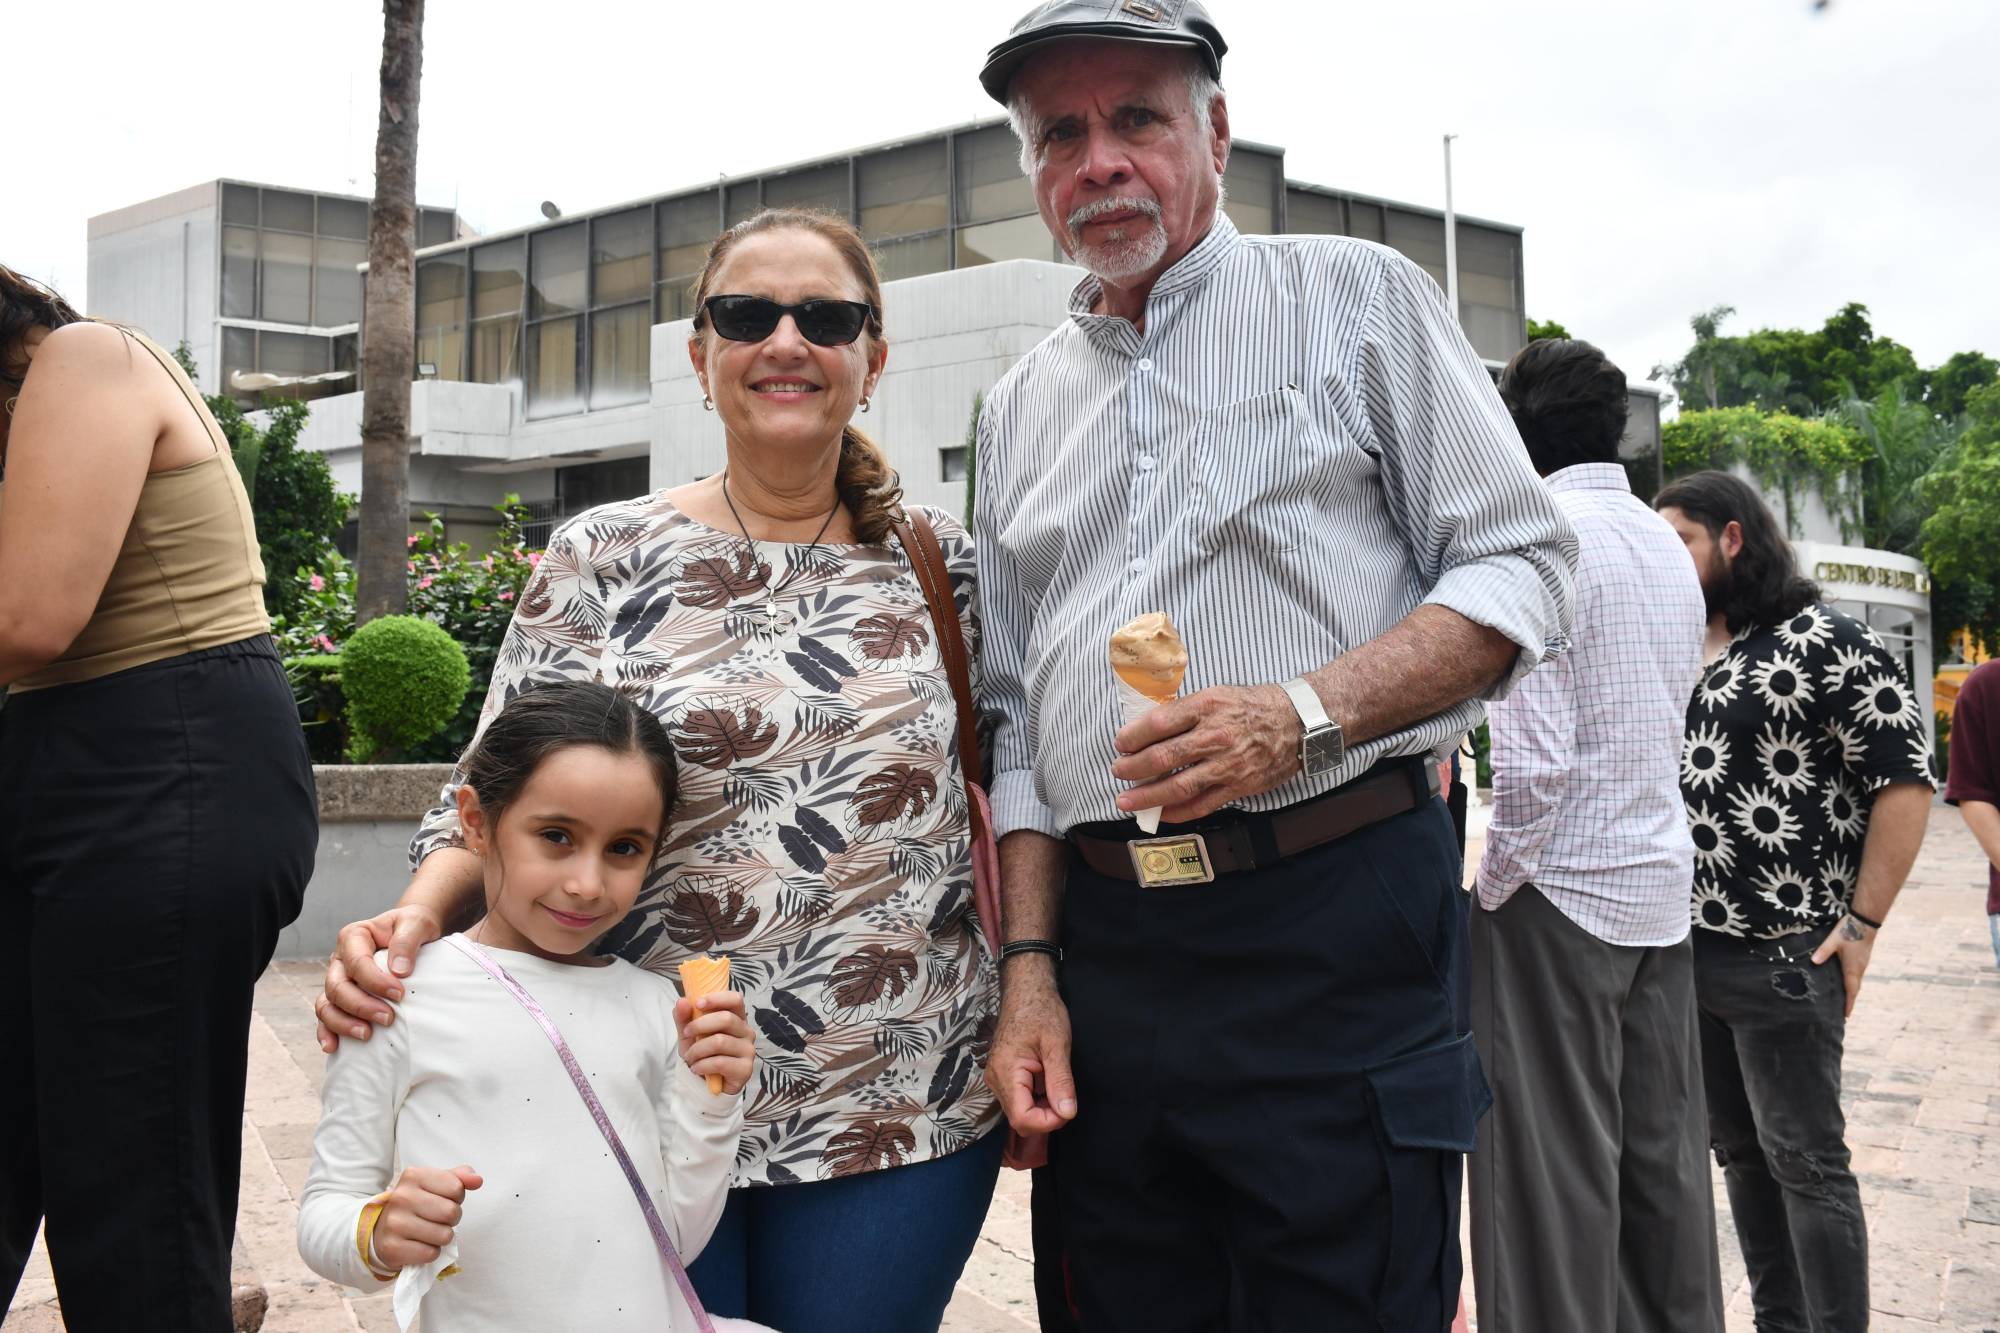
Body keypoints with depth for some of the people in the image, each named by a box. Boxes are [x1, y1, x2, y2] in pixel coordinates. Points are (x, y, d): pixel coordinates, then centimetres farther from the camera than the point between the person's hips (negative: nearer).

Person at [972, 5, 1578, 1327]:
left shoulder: (1357, 297, 3)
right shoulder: (1020, 406, 16)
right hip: (1106, 950, 5)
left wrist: (1310, 712, -19)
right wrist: (1029, 965, 7)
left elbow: (1522, 566, -4)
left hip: (1334, 928, -4)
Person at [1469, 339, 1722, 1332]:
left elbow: (1533, 759, -21)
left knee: (1557, 1170, -1)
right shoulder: (1666, 545, 12)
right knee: (1661, 1155, 13)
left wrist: (1495, 886, -10)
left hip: (1562, 889, -8)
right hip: (1662, 887, 8)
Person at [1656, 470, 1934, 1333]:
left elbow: (1904, 781, -10)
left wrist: (1862, 923, -13)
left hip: (1782, 956, -7)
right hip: (1682, 950, 7)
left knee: (1805, 1160, -2)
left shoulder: (1827, 642, -7)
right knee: (1740, 1153, 13)